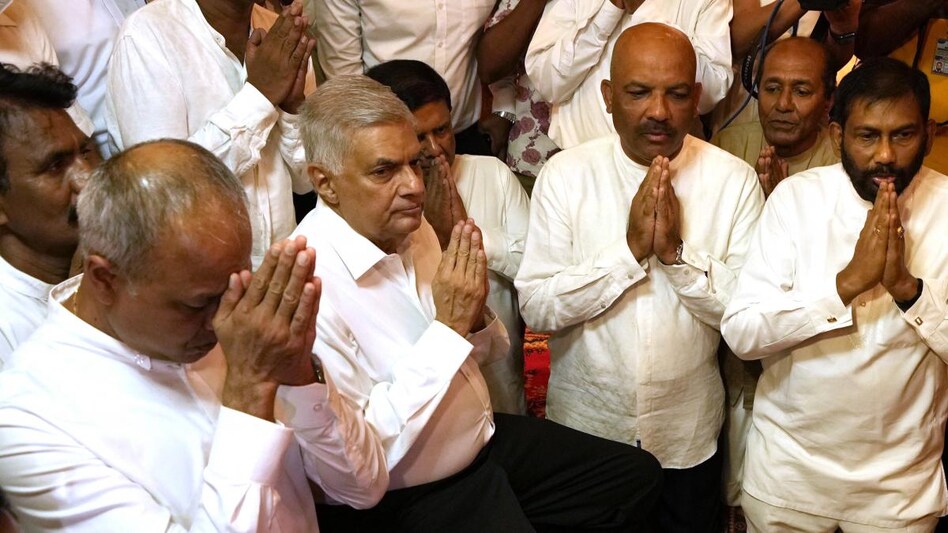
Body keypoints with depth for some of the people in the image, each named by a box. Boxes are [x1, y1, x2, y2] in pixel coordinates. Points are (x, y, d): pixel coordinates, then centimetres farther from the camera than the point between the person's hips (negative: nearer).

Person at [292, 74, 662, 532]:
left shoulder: (412, 229, -1)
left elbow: (490, 351, 12)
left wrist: (475, 319, -12)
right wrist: (448, 327, -24)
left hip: (485, 438, 8)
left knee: (638, 477, 10)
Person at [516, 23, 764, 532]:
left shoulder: (734, 180, -9)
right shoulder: (566, 174, -10)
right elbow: (536, 307, -16)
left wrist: (678, 252, -24)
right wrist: (629, 250, -25)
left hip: (690, 436, 1)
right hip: (581, 428, 0)